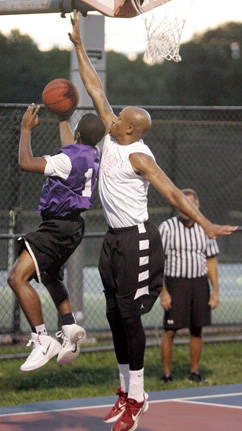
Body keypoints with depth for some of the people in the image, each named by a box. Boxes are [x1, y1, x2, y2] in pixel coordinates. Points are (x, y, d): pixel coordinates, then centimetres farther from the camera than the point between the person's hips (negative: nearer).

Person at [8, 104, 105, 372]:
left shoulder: (70, 160, -24)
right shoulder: (91, 156, 4)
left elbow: (26, 163, -21)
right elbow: (70, 146, 28)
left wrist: (26, 129, -8)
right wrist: (63, 117, 41)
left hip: (59, 228, -10)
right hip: (71, 226, 10)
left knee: (17, 277, -19)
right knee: (49, 276, 33)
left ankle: (42, 340, -19)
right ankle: (69, 327, 28)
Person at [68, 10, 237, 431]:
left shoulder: (138, 156, -15)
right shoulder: (112, 136, 6)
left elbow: (172, 192, -23)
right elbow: (95, 90, 12)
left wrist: (205, 223, -33)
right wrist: (78, 45, 14)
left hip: (136, 239, -8)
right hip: (114, 238, 8)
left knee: (129, 316, -7)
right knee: (115, 315, 10)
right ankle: (125, 392, 18)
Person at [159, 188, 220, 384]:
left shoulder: (205, 228, 7)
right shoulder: (167, 227, -6)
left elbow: (211, 260, 12)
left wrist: (215, 290, 6)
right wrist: (163, 291, -13)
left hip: (200, 282, 4)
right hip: (175, 282, -4)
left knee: (197, 330, 6)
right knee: (170, 331, -6)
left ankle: (195, 371, 16)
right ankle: (166, 373, 1)